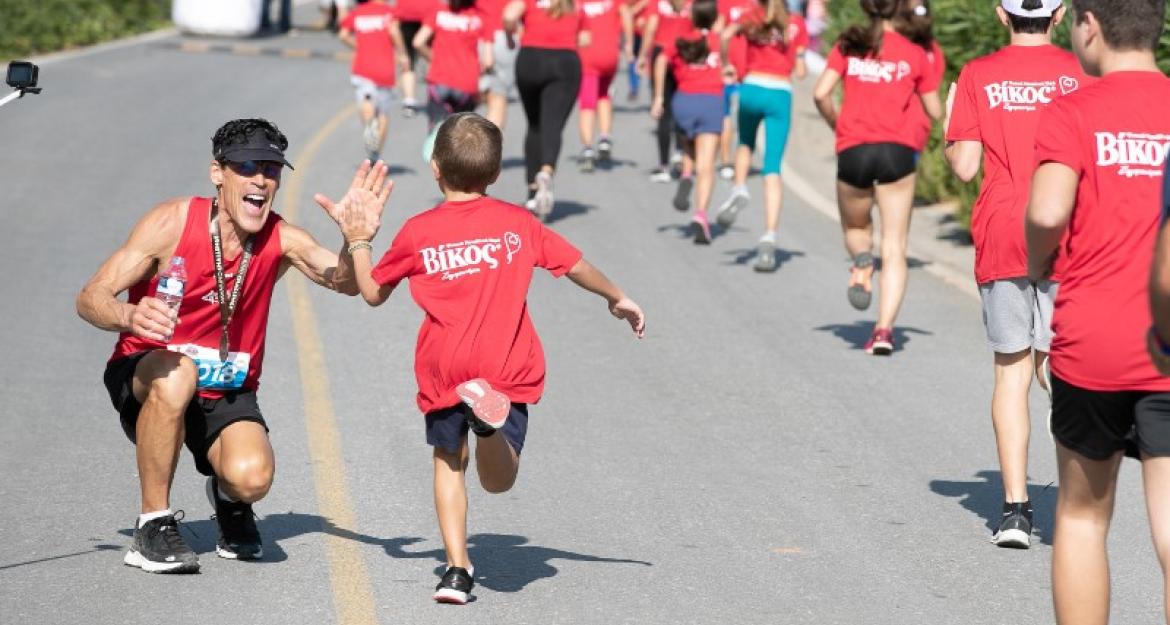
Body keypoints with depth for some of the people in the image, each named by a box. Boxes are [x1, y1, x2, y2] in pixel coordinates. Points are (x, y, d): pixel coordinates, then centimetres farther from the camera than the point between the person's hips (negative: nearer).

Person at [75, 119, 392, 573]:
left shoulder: (280, 240, -8)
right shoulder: (173, 223, -15)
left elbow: (347, 282, -22)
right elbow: (90, 298, -19)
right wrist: (130, 317, -42)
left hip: (226, 393, 2)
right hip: (144, 378, -2)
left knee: (252, 477, -28)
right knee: (176, 373, -38)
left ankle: (228, 499, 14)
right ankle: (154, 524, -21)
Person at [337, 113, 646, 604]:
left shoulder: (417, 232, 5)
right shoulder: (517, 222, 9)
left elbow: (372, 293, 15)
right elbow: (575, 266, 18)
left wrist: (358, 243, 32)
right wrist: (618, 299, 34)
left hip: (443, 371, 0)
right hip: (508, 369, 0)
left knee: (448, 461, 20)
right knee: (498, 481, -2)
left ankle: (457, 568, 7)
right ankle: (490, 418, -36)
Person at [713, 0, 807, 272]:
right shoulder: (797, 24, 8)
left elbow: (726, 35, -13)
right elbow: (800, 71, 4)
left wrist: (726, 65, 2)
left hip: (752, 88, 0)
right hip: (781, 94, 0)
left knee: (745, 144, 31)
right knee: (772, 170, -2)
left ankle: (740, 188, 3)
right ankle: (769, 238, -13)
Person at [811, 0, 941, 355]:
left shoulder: (847, 48, 5)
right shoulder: (915, 55, 5)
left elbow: (820, 94, -5)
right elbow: (935, 112, 11)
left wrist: (837, 125, 12)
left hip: (852, 151, 1)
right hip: (897, 152, -1)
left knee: (855, 229, 27)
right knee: (894, 248, 3)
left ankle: (862, 262, -6)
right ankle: (884, 329, -10)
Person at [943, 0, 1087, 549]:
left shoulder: (977, 76, 2)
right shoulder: (1080, 72, 0)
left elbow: (965, 167, -2)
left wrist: (946, 137, 17)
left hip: (1001, 238, 1)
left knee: (1011, 370, 8)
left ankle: (1015, 507, 3)